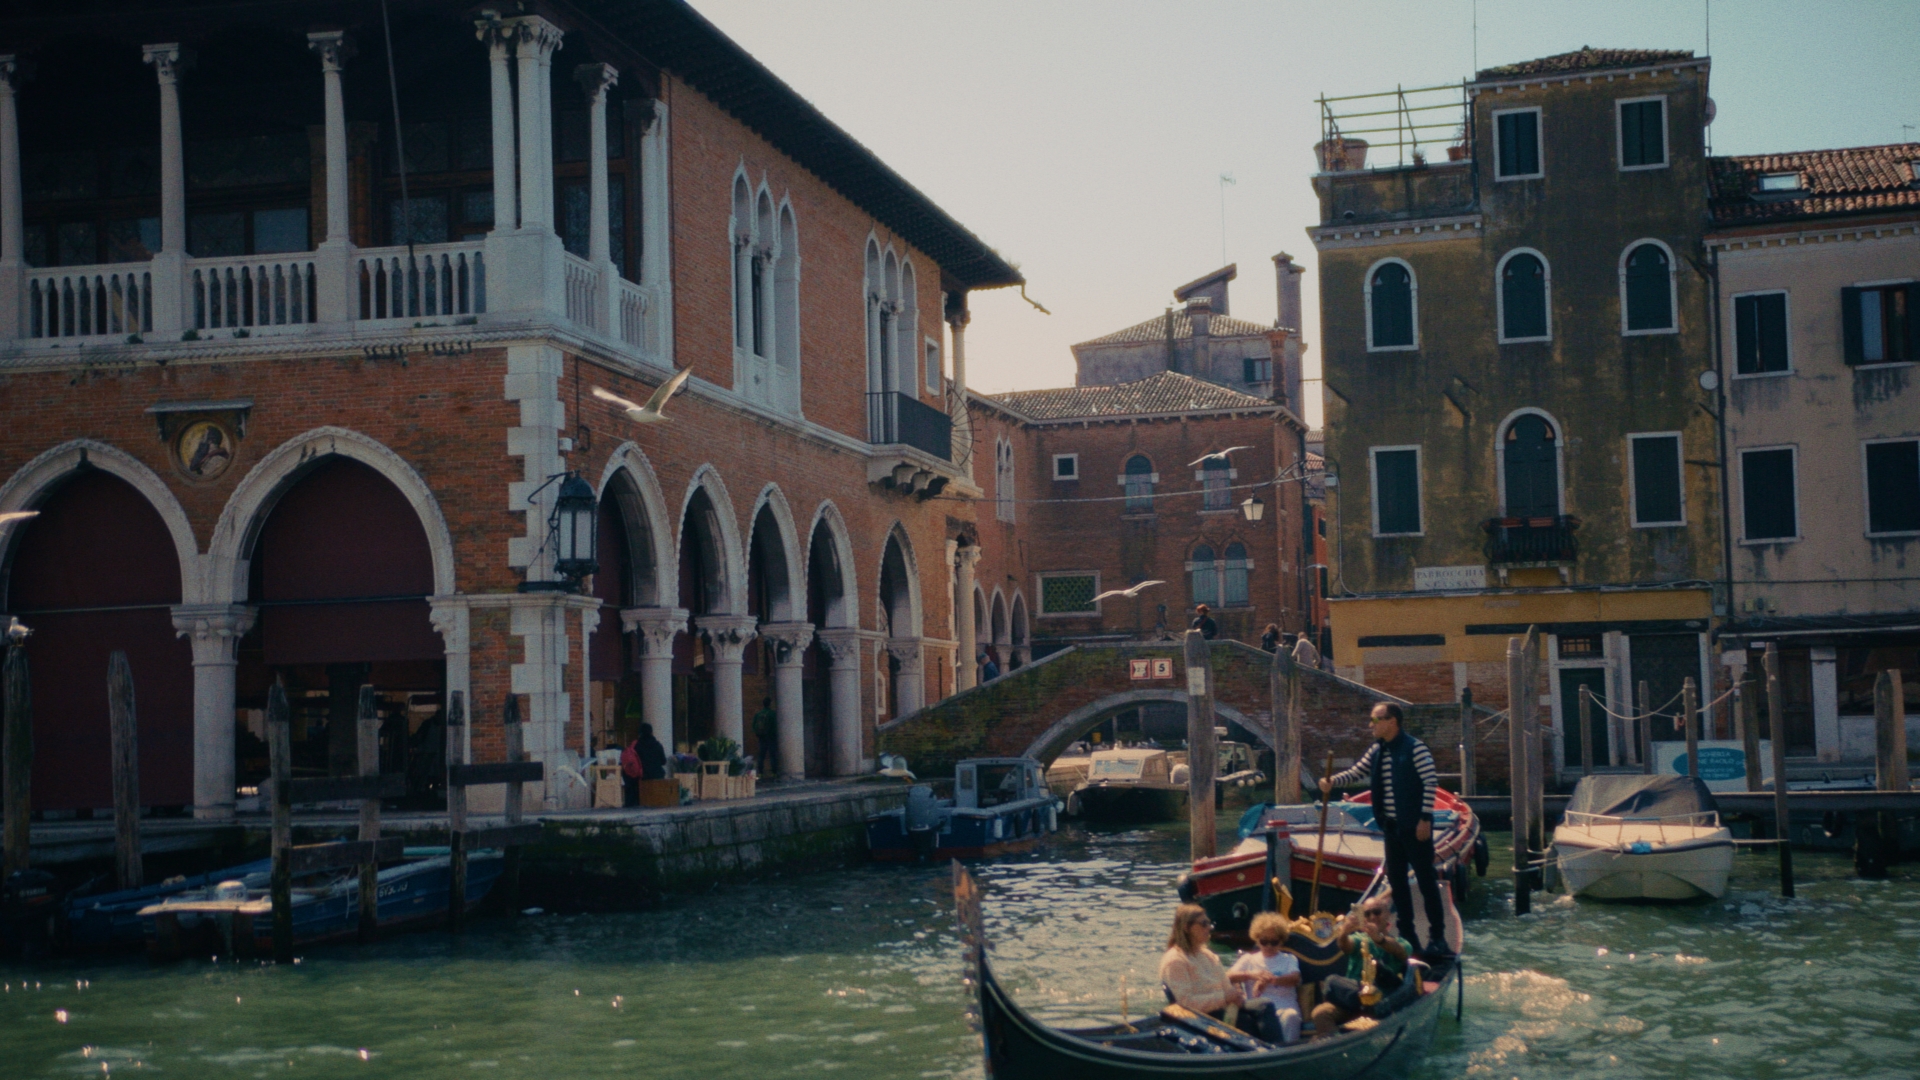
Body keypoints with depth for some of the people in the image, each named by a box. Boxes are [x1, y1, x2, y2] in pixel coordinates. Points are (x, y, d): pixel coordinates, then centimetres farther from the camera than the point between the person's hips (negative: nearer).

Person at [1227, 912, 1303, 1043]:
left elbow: (1295, 979, -2)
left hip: (1285, 1008, 1)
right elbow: (1228, 976, 4)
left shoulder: (1289, 959, 22)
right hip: (1258, 1009, 0)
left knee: (1290, 1016, -37)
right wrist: (1252, 975, -17)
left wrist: (1270, 980, -22)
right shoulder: (1249, 959, 22)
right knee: (1266, 1006, -38)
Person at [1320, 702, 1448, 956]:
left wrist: (1425, 818, -17)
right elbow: (1355, 773, 11)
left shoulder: (1414, 748, -13)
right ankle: (1407, 934, 19)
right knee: (1396, 880, 10)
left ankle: (1438, 936, 5)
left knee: (1426, 879, -1)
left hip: (1414, 826, -7)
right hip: (1391, 826, 7)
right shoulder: (1376, 751, 9)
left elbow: (1431, 782, -15)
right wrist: (1333, 781, -10)